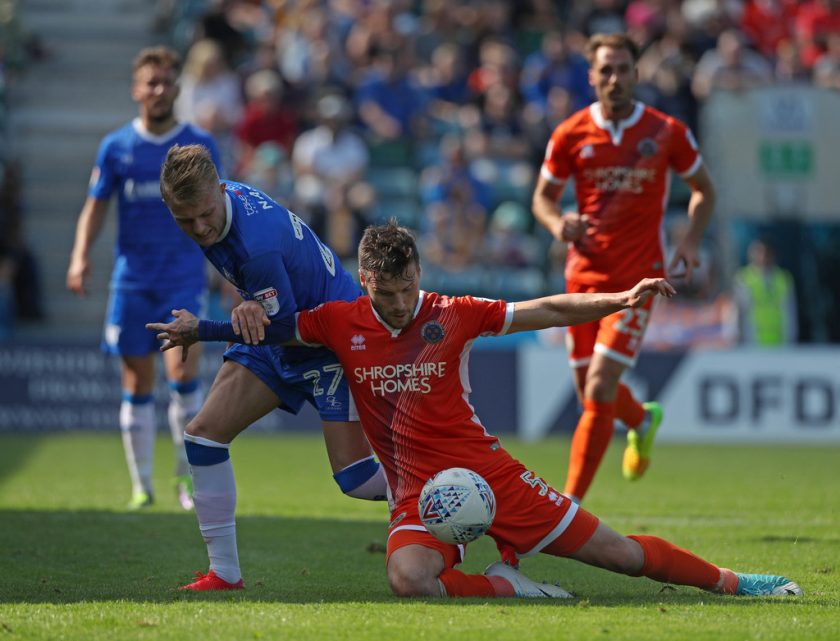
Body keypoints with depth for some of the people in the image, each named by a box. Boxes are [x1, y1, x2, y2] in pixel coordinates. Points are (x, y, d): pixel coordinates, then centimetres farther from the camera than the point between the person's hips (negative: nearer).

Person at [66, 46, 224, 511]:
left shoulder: (200, 145, 3)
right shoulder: (116, 146, 5)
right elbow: (95, 206, 7)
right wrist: (80, 256, -7)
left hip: (184, 277, -1)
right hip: (132, 277, 1)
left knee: (182, 371, -17)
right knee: (138, 383, 3)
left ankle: (188, 471, 0)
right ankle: (141, 485, 12)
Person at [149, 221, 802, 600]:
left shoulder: (453, 315, -1)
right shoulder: (342, 324, 1)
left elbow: (547, 310, 2)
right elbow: (270, 327, 13)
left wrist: (622, 300, -6)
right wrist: (198, 329, 2)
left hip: (487, 472, 0)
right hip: (417, 494, 0)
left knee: (616, 550, -1)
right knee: (408, 579, -36)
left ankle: (731, 582, 15)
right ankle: (510, 587, -16)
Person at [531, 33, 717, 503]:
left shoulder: (667, 132, -2)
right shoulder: (570, 135, 0)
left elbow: (704, 189, 12)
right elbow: (543, 196, 12)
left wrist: (692, 241, -5)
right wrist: (557, 223, -11)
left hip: (639, 276, -3)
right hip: (585, 274, 3)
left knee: (600, 390, -14)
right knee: (589, 389, 11)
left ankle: (569, 502, -10)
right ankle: (643, 421, 47)